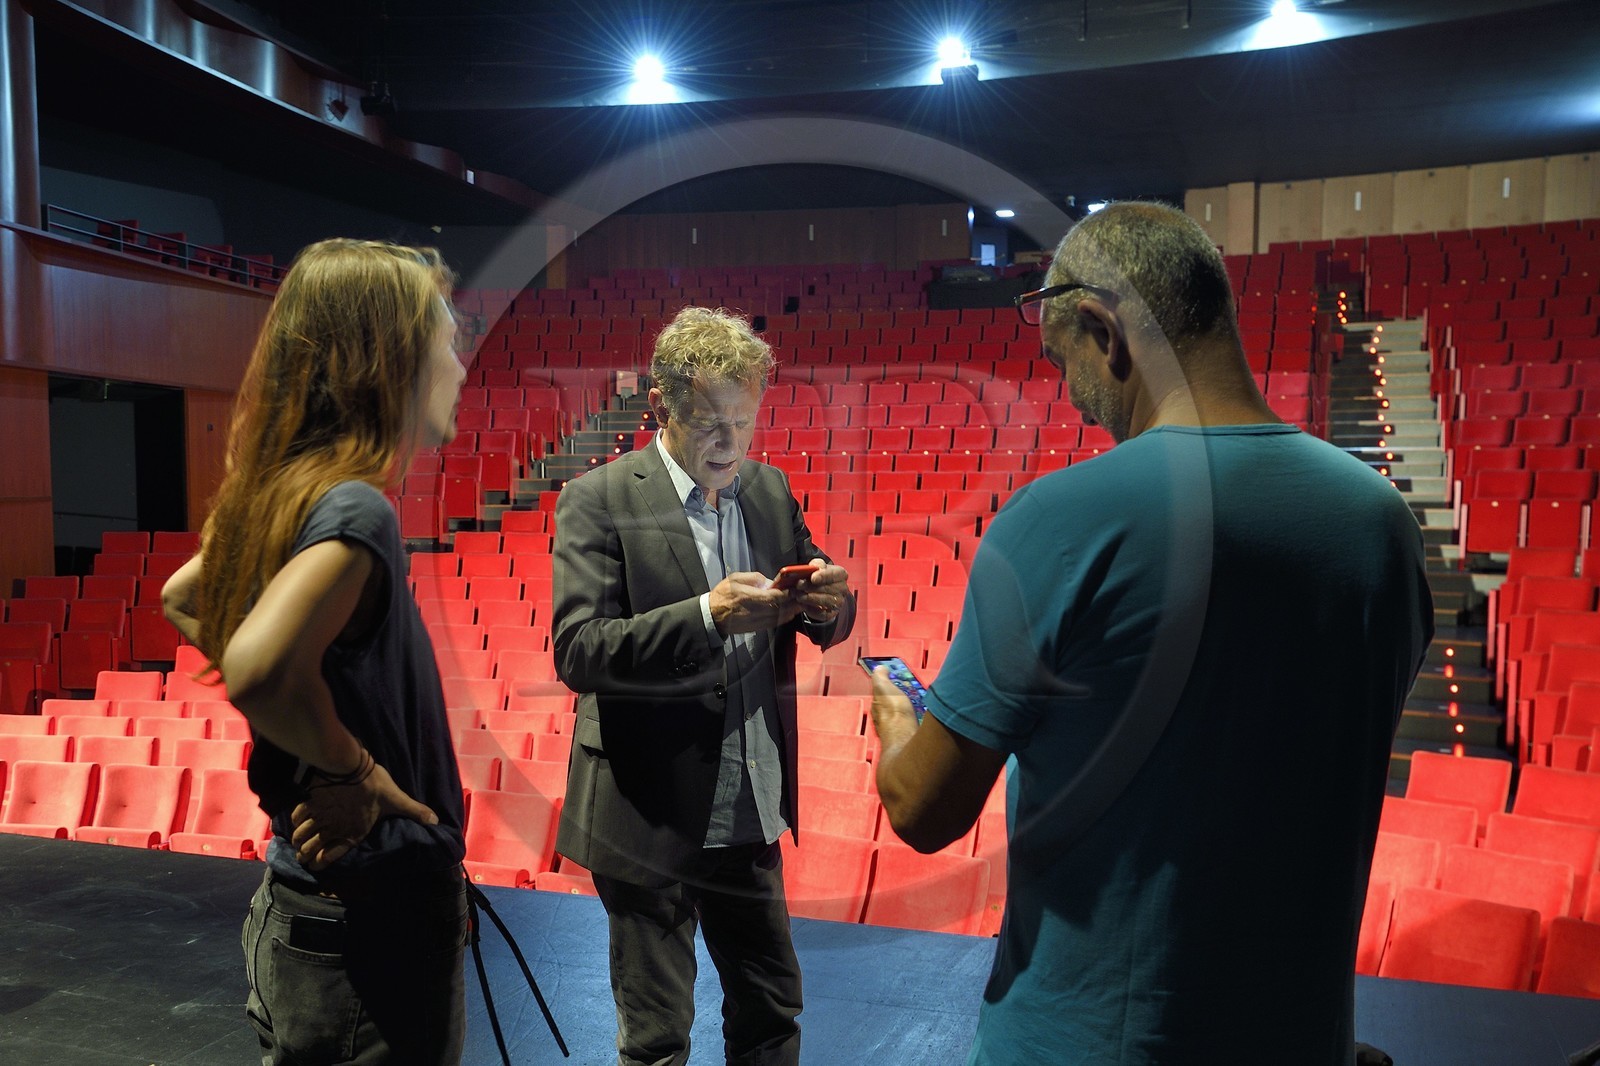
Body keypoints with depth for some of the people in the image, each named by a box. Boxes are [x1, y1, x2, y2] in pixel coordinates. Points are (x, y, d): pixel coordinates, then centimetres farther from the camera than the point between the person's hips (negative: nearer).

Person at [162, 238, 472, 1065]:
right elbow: (259, 669, -39)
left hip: (298, 904, 8)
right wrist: (359, 770, -20)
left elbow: (181, 598, 21)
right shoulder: (355, 507, -23)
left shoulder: (282, 493, 3)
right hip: (370, 928, -8)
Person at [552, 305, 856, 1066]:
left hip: (750, 814, 5)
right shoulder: (598, 501, -12)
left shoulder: (769, 489, 4)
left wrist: (831, 603, -14)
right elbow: (577, 653, -19)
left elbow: (818, 626, 10)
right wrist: (705, 616, -32)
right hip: (649, 818, -5)